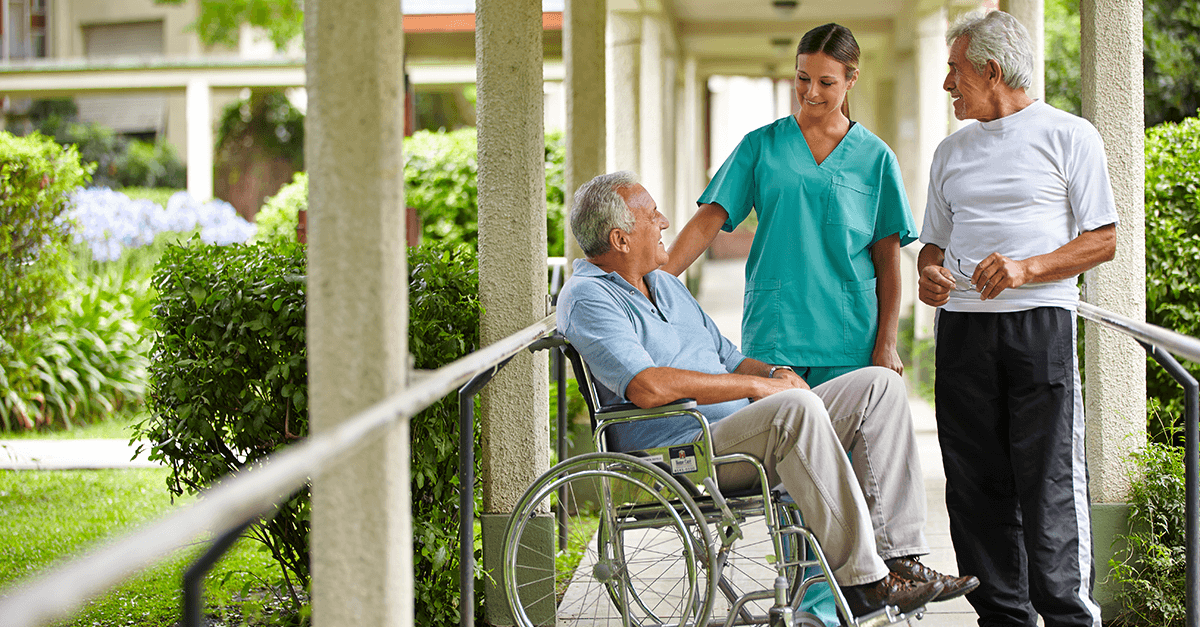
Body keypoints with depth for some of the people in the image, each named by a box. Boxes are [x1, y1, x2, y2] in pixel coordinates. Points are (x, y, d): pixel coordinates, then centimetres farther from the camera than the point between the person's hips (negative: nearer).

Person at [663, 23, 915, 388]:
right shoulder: (761, 146, 8)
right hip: (773, 334, 0)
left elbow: (887, 259, 5)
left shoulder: (876, 157, 7)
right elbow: (708, 221, 2)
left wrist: (886, 344, -2)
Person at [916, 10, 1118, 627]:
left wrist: (1025, 268, -16)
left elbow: (1102, 241, -1)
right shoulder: (952, 150, 20)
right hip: (962, 325, 5)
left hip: (1040, 323, -5)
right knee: (977, 484, 3)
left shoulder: (1069, 135, 3)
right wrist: (929, 274, 1)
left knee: (1051, 483, -9)